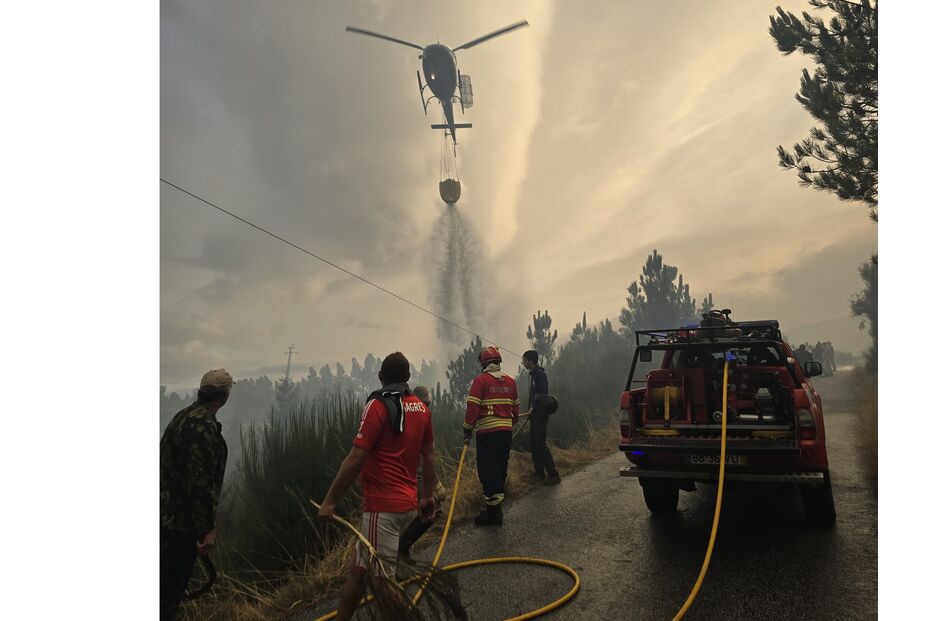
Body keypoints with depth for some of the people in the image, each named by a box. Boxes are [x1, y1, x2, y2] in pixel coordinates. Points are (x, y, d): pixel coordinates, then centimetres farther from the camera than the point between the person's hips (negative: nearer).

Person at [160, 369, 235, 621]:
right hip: (182, 520, -9)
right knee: (170, 588, 2)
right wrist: (207, 528, -20)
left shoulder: (184, 416, 7)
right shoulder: (204, 426, -24)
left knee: (168, 581, 22)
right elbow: (200, 481, -26)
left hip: (168, 513, 10)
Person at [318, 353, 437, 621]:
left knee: (383, 577, 2)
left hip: (383, 506, -8)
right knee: (358, 566, 20)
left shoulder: (378, 405, -13)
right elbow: (429, 456, 12)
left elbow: (355, 459, -17)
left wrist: (329, 501, -10)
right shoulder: (421, 407, 7)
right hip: (408, 504, 8)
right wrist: (427, 496, 23)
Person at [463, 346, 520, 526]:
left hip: (487, 432, -6)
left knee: (487, 469, -2)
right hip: (506, 431, 6)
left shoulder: (481, 380, -8)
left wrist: (467, 430, -5)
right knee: (500, 468, 15)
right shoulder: (510, 381, 10)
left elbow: (472, 407, -13)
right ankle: (496, 504, 24)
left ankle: (493, 510, -3)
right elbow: (515, 407, 16)